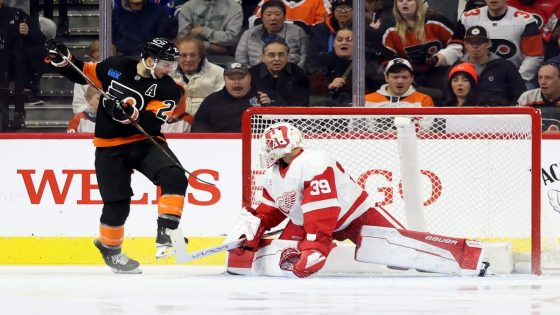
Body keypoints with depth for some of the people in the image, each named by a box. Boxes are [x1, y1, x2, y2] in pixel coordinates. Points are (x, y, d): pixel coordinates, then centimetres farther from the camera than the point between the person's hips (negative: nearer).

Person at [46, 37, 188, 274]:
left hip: (145, 141, 1)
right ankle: (109, 249, 21)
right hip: (110, 147, -1)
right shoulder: (116, 67, -3)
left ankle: (166, 236, -21)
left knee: (175, 178, -24)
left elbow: (151, 122, -19)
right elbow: (83, 74, 12)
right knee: (117, 204, -5)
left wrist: (129, 114, -36)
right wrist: (61, 58, -3)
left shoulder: (168, 89, -6)